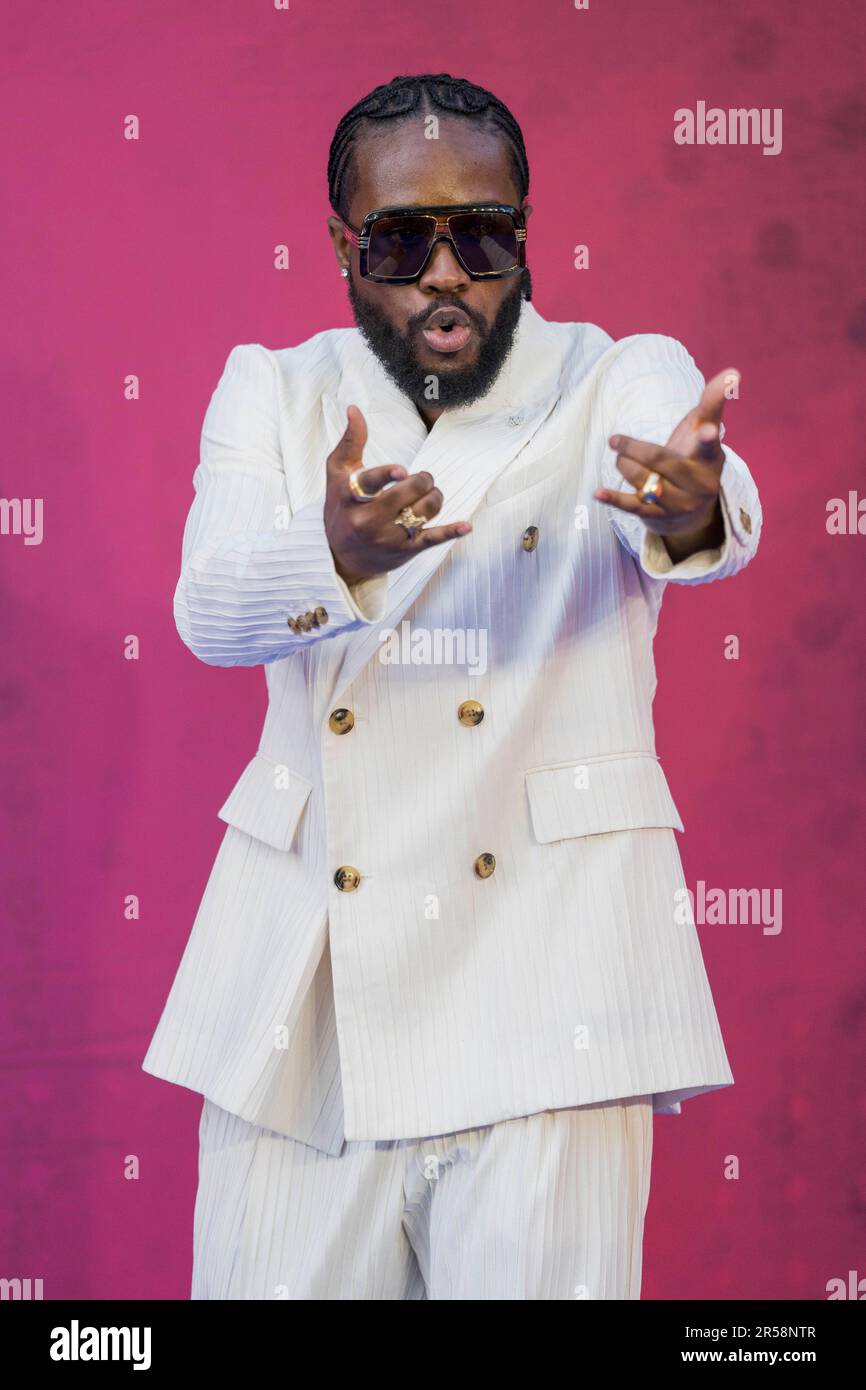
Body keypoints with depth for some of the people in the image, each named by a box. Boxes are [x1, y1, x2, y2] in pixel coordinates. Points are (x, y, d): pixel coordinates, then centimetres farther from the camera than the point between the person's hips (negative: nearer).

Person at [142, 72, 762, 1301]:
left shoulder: (620, 382, 3)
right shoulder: (275, 393, 8)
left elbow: (722, 514, -21)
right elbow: (209, 609, -10)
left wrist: (694, 509, -46)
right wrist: (337, 556, -33)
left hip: (539, 962, -2)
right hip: (307, 969, 2)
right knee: (271, 1281, 4)